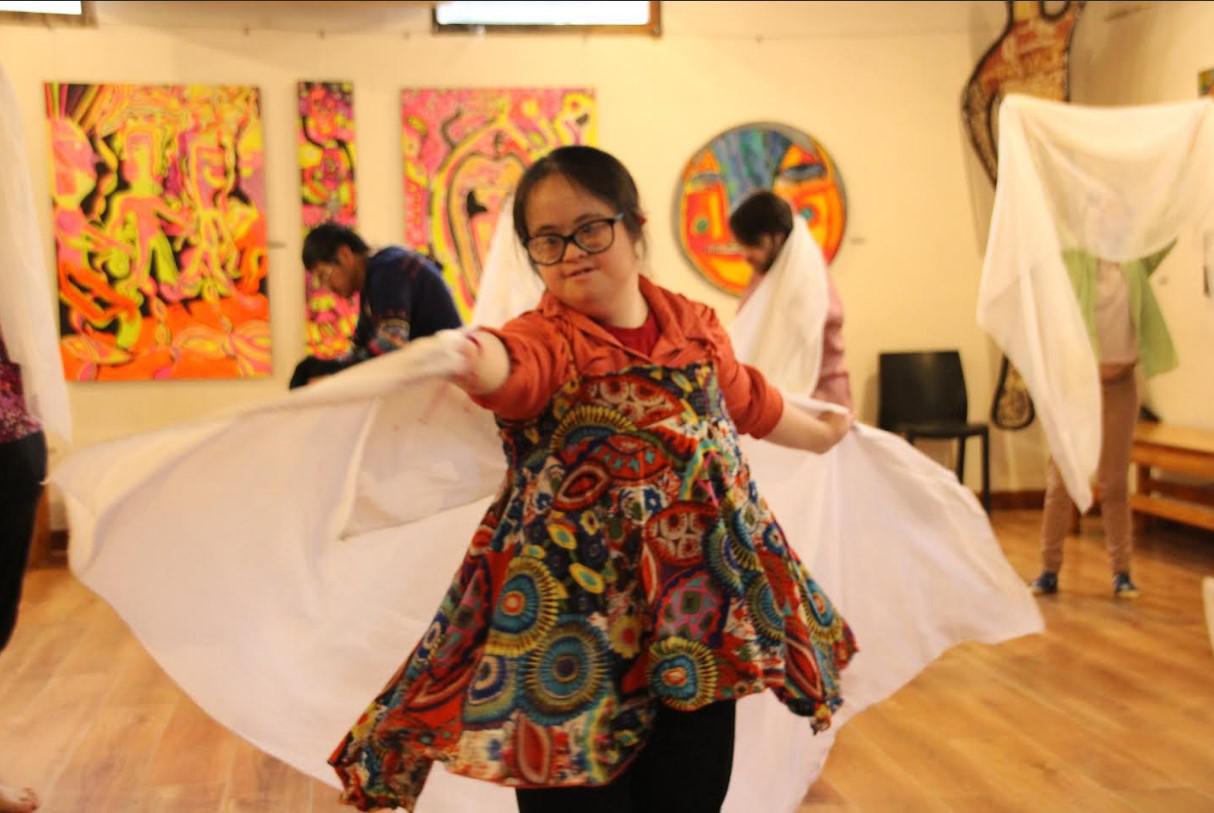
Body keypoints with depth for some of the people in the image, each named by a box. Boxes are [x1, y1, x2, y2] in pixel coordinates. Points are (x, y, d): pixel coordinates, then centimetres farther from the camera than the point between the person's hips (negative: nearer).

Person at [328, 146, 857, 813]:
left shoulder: (694, 324, 8)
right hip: (575, 616, -4)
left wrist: (822, 436, 44)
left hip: (699, 607, 5)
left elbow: (750, 403, 27)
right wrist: (473, 361, -58)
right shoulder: (547, 337, -8)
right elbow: (515, 365, -34)